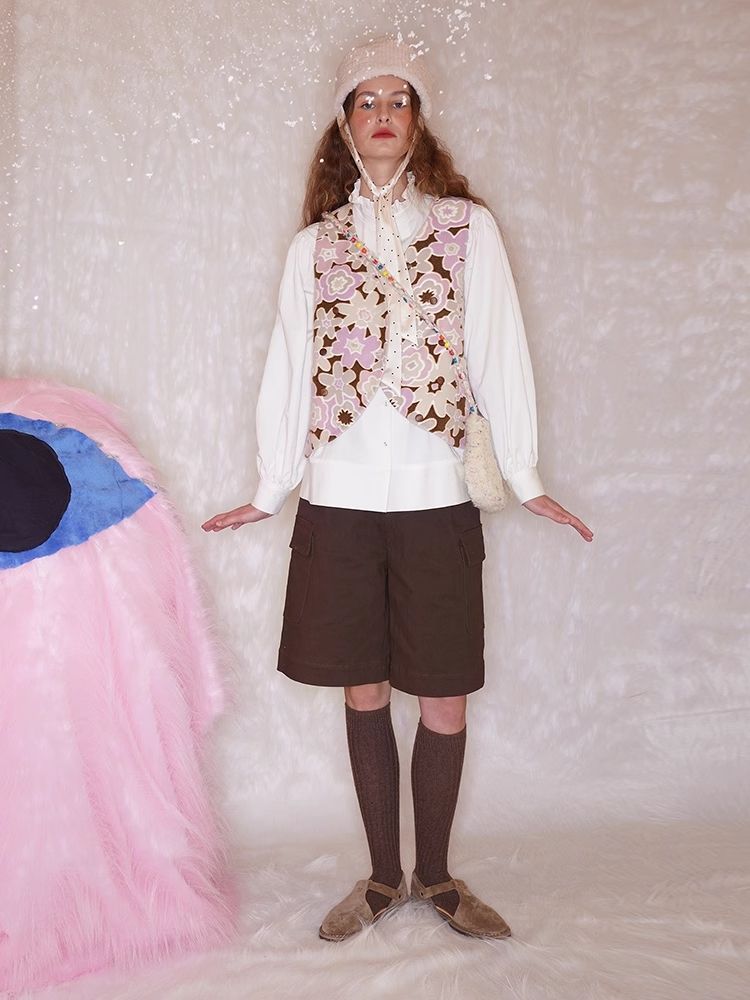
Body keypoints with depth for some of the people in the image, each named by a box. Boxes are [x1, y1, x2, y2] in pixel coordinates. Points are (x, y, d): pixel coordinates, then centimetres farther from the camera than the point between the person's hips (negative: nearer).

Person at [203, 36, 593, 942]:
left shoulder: (468, 228, 5)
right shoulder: (314, 246, 10)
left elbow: (498, 354, 4)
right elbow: (289, 367, 11)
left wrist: (525, 479, 3)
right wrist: (270, 490, 11)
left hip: (436, 499, -1)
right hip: (337, 502, 2)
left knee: (444, 704, 3)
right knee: (364, 695, 9)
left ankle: (435, 875, 24)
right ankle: (383, 877, 25)